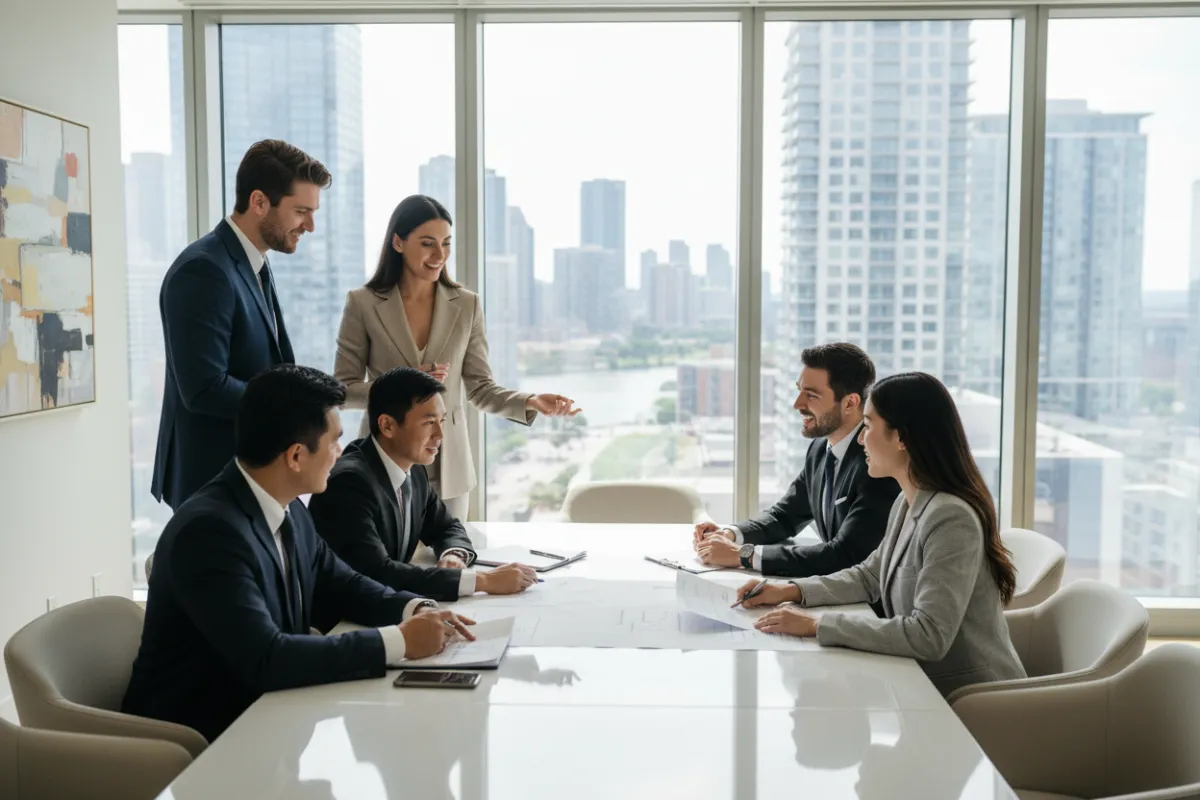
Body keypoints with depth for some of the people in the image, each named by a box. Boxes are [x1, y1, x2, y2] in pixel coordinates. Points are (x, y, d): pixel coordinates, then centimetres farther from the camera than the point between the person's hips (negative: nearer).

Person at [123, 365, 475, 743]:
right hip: (196, 738, -7)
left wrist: (416, 610, -5)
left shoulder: (288, 510, 0)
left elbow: (337, 584, 14)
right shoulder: (210, 530, -25)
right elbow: (263, 660, -32)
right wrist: (398, 641, -27)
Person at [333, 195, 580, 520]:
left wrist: (530, 402, -18)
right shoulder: (362, 303, -4)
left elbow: (480, 388, 0)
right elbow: (343, 390, -4)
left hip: (448, 467, 2)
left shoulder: (467, 305, 0)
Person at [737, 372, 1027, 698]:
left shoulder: (951, 518, -25)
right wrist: (792, 591, 3)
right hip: (926, 682, 8)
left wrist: (818, 625, -28)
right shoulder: (906, 503, 5)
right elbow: (869, 576, 17)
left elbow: (929, 636, -31)